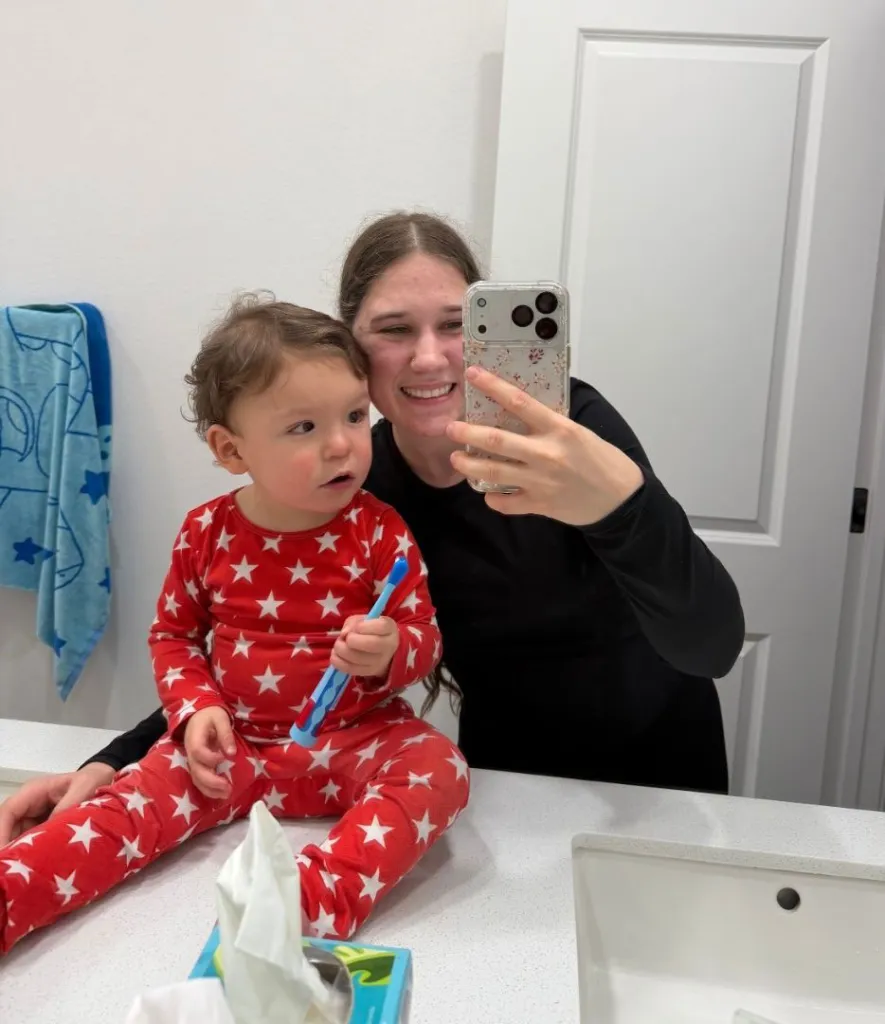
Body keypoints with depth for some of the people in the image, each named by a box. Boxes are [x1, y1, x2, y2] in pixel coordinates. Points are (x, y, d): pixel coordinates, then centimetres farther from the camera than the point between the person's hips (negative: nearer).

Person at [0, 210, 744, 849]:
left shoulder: (569, 423, -26)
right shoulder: (354, 490, -17)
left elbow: (714, 647, -34)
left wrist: (623, 500, -53)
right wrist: (114, 763, -22)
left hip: (655, 758, -1)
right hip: (511, 771, 2)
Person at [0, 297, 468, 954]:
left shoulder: (380, 531, -11)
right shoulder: (208, 533, -5)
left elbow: (425, 638, -5)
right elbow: (173, 635, 9)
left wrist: (390, 653, -30)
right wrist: (197, 708, -8)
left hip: (356, 742, -1)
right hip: (234, 745, 2)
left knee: (439, 767, -29)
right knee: (139, 799, -16)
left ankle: (327, 892, -43)